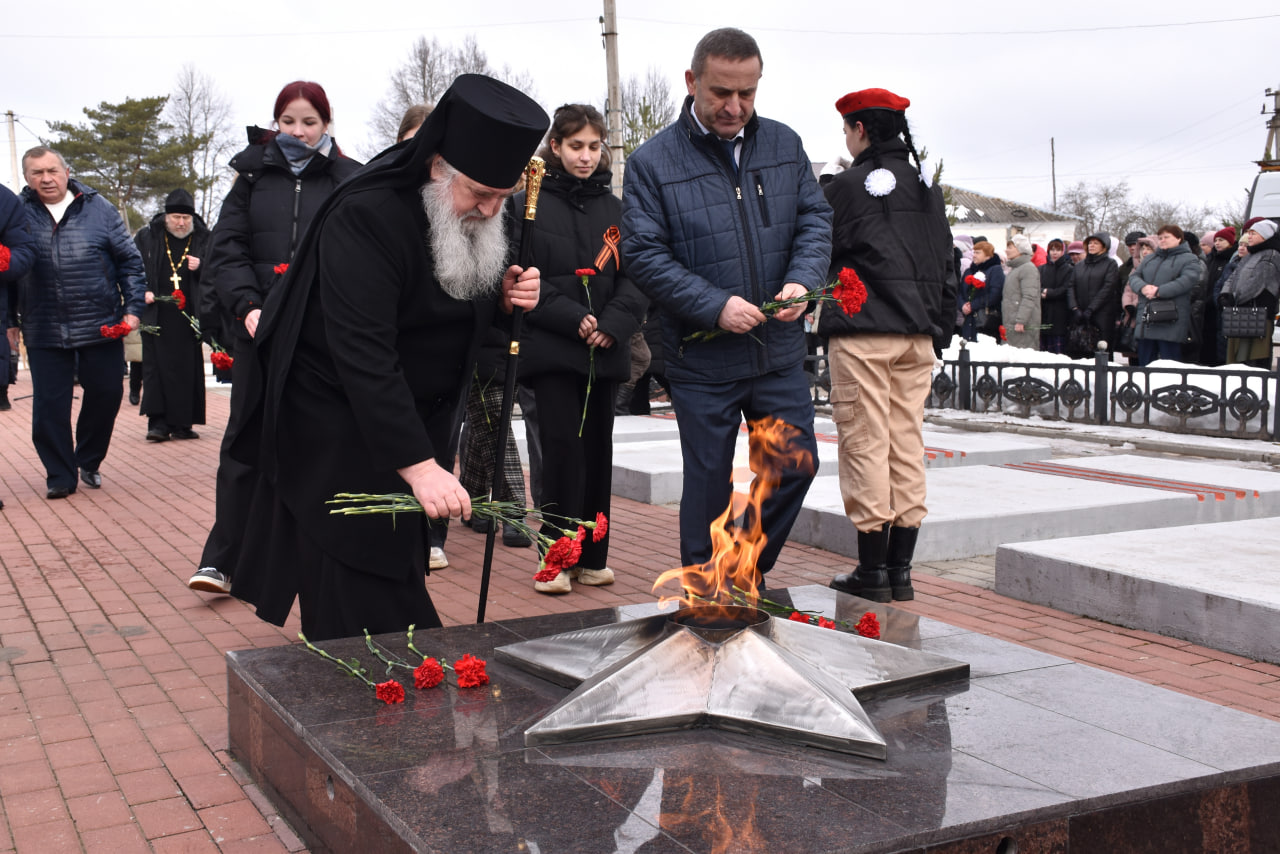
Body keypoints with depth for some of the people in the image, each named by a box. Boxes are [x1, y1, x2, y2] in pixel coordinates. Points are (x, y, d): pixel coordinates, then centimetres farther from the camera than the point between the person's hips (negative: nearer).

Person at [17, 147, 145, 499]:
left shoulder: (99, 209, 2)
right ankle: (60, 475, 16)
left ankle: (89, 461, 29)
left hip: (100, 325, 0)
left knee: (106, 393, 7)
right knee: (50, 405, 1)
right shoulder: (20, 212, 2)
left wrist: (133, 306, -2)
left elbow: (129, 261, 5)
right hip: (44, 332, 0)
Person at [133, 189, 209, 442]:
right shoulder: (147, 238, 5)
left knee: (187, 370, 2)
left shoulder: (203, 239, 5)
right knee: (156, 368, -5)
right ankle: (158, 422, -4)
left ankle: (181, 423, 9)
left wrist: (200, 267, -14)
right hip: (156, 315, -1)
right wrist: (142, 291, -5)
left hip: (187, 318, 1)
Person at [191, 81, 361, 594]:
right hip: (259, 330, 1)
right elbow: (225, 249, 4)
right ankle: (221, 559, 6)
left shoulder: (347, 181, 5)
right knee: (245, 441, 1)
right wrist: (248, 306, -11)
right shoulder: (254, 175, 10)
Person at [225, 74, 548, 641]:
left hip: (408, 419, 8)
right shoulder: (366, 217, -27)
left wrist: (502, 299, -11)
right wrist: (418, 465, -39)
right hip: (332, 427, -7)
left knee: (398, 574, 14)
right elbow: (362, 353, -34)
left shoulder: (472, 219, -2)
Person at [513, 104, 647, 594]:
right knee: (563, 448, -10)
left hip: (605, 352, 4)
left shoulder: (614, 209, 11)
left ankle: (592, 556, 16)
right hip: (551, 351, -3)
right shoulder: (529, 205, 1)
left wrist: (613, 324, -10)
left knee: (598, 451, 6)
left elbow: (634, 277, 6)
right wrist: (573, 319, -14)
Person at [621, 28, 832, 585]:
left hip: (780, 352, 4)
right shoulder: (653, 162, -8)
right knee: (709, 483, 8)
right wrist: (715, 306, -22)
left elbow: (815, 220, 7)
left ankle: (750, 570, 31)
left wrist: (802, 280, -13)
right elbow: (643, 253, -12)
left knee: (797, 465, 8)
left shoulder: (784, 146, 5)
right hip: (702, 359, -4)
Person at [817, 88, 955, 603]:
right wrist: (940, 330, 19)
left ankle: (872, 570, 1)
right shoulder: (927, 188, 14)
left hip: (862, 333, -6)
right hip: (917, 335, 6)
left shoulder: (849, 185, -6)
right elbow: (947, 267, 15)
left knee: (865, 445, -2)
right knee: (907, 444, 8)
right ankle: (900, 569, 12)